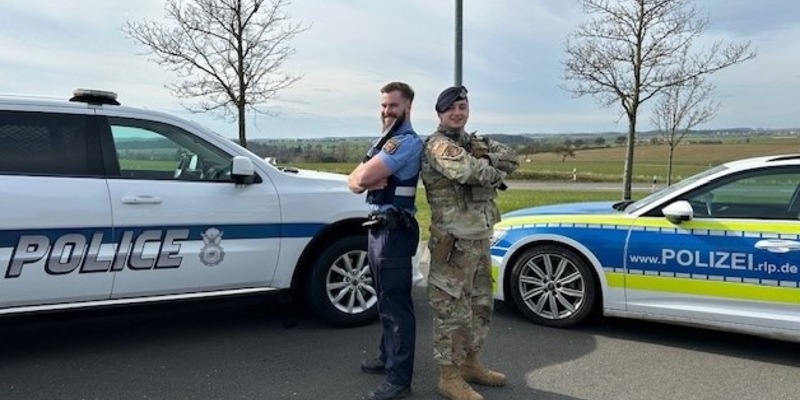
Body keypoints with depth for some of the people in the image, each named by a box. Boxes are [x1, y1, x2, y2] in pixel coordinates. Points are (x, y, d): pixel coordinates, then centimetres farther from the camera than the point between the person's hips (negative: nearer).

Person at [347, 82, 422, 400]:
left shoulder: (407, 142, -14)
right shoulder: (385, 142, 18)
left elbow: (364, 177, -23)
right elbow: (354, 181, 9)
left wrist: (365, 176, -1)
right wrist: (366, 180, -12)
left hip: (394, 231, -10)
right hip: (377, 228, 10)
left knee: (396, 304, -6)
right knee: (385, 300, 19)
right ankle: (388, 357, 33)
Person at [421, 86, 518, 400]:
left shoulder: (475, 142, 15)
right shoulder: (438, 145, -12)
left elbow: (511, 158, 1)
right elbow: (471, 171, -27)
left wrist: (486, 160, -16)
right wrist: (495, 172, -7)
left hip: (480, 240, 9)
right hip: (455, 243, -9)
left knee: (480, 305, 18)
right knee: (452, 310, 0)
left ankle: (470, 364, 33)